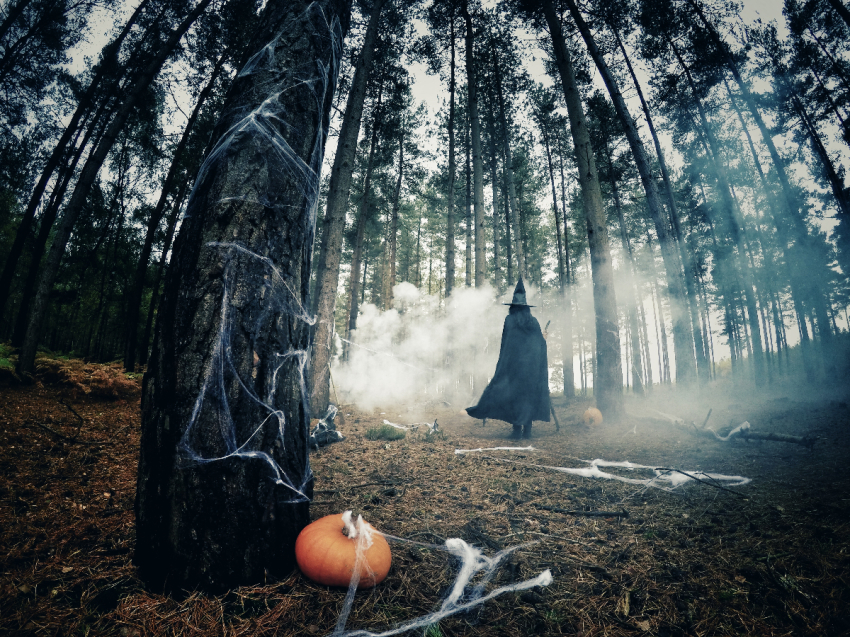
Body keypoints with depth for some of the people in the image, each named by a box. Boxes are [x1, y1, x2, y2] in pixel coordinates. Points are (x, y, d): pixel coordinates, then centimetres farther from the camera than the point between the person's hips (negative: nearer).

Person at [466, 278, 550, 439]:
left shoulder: (510, 320, -3)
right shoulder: (534, 322, 8)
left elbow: (505, 345, -5)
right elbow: (542, 344, 8)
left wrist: (502, 364, 1)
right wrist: (542, 366, 15)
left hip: (514, 365, -4)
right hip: (532, 365, 4)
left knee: (514, 394, 2)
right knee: (529, 394, 9)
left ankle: (517, 429, 0)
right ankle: (527, 430, 9)